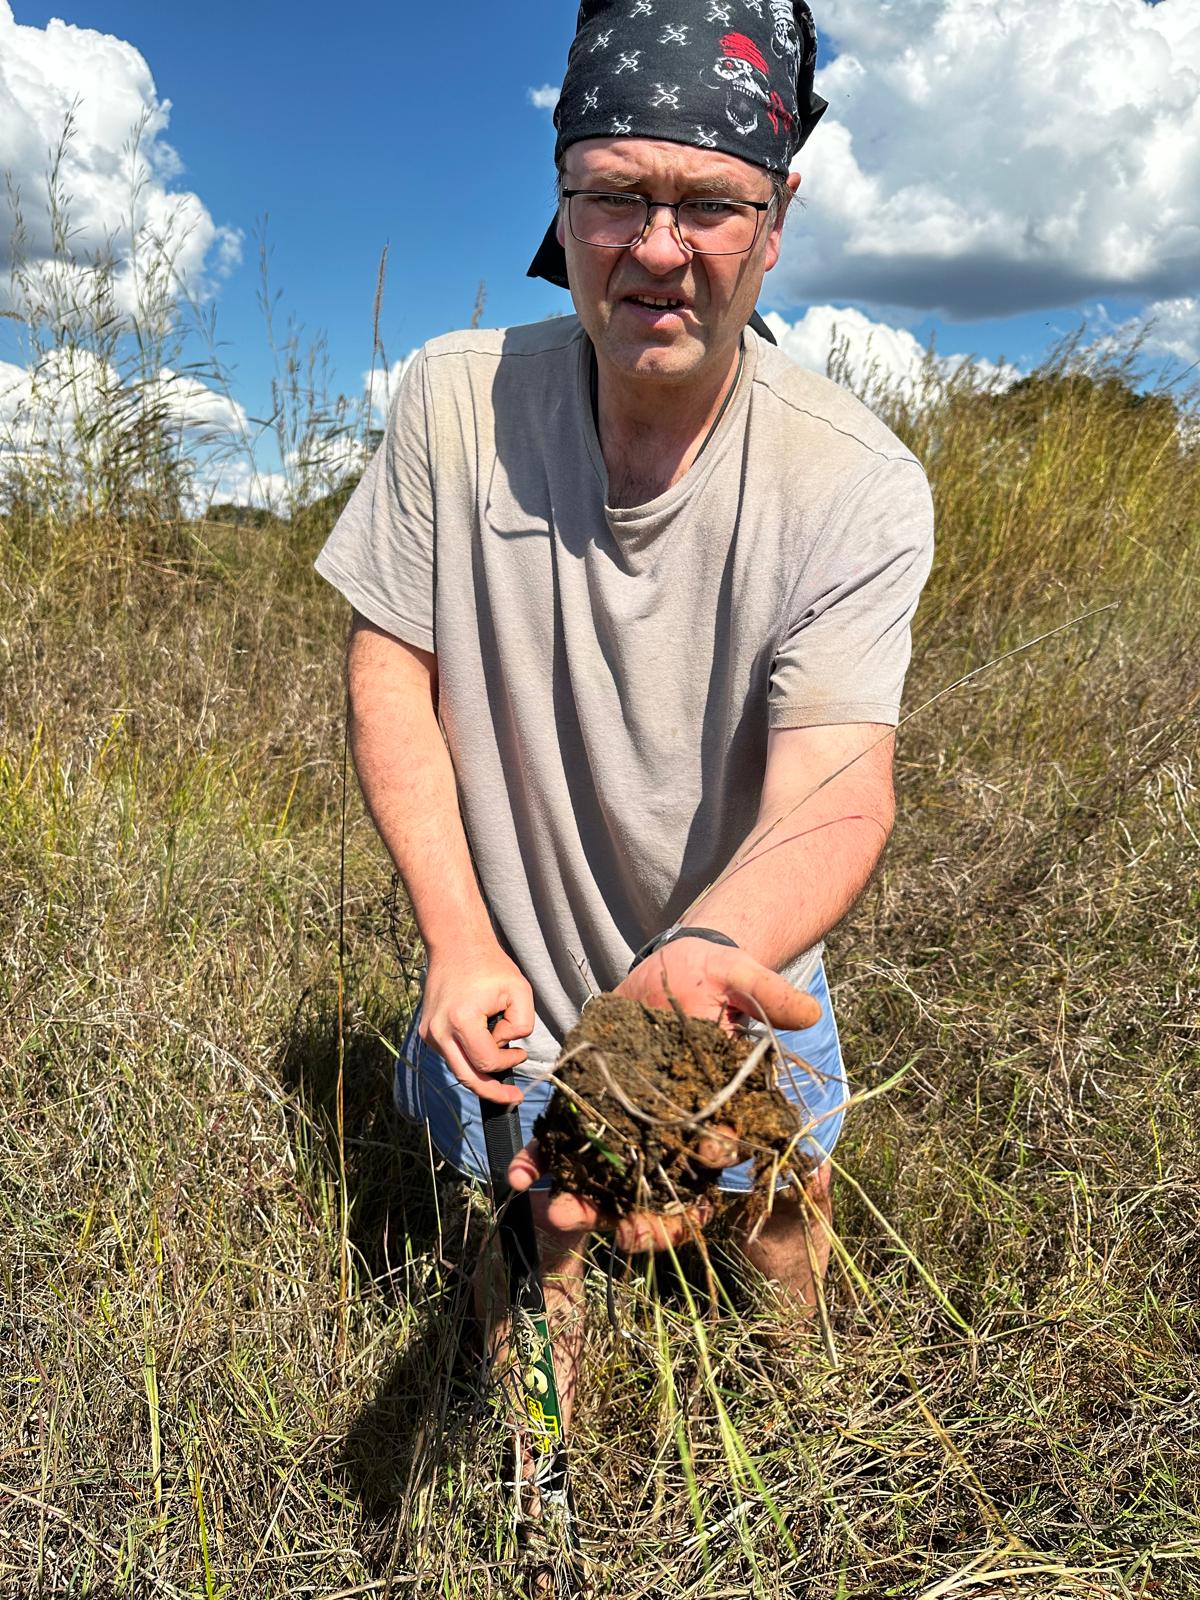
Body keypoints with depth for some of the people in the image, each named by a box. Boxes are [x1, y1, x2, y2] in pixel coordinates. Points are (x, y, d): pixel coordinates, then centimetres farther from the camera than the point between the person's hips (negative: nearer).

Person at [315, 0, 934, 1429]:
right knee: (536, 1257, 21)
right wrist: (458, 936, -19)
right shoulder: (455, 401, -16)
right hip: (513, 994, 1)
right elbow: (390, 664, -10)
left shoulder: (858, 486, -22)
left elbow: (833, 788, -31)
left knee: (782, 1253, 21)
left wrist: (699, 959, -53)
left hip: (740, 981, 0)